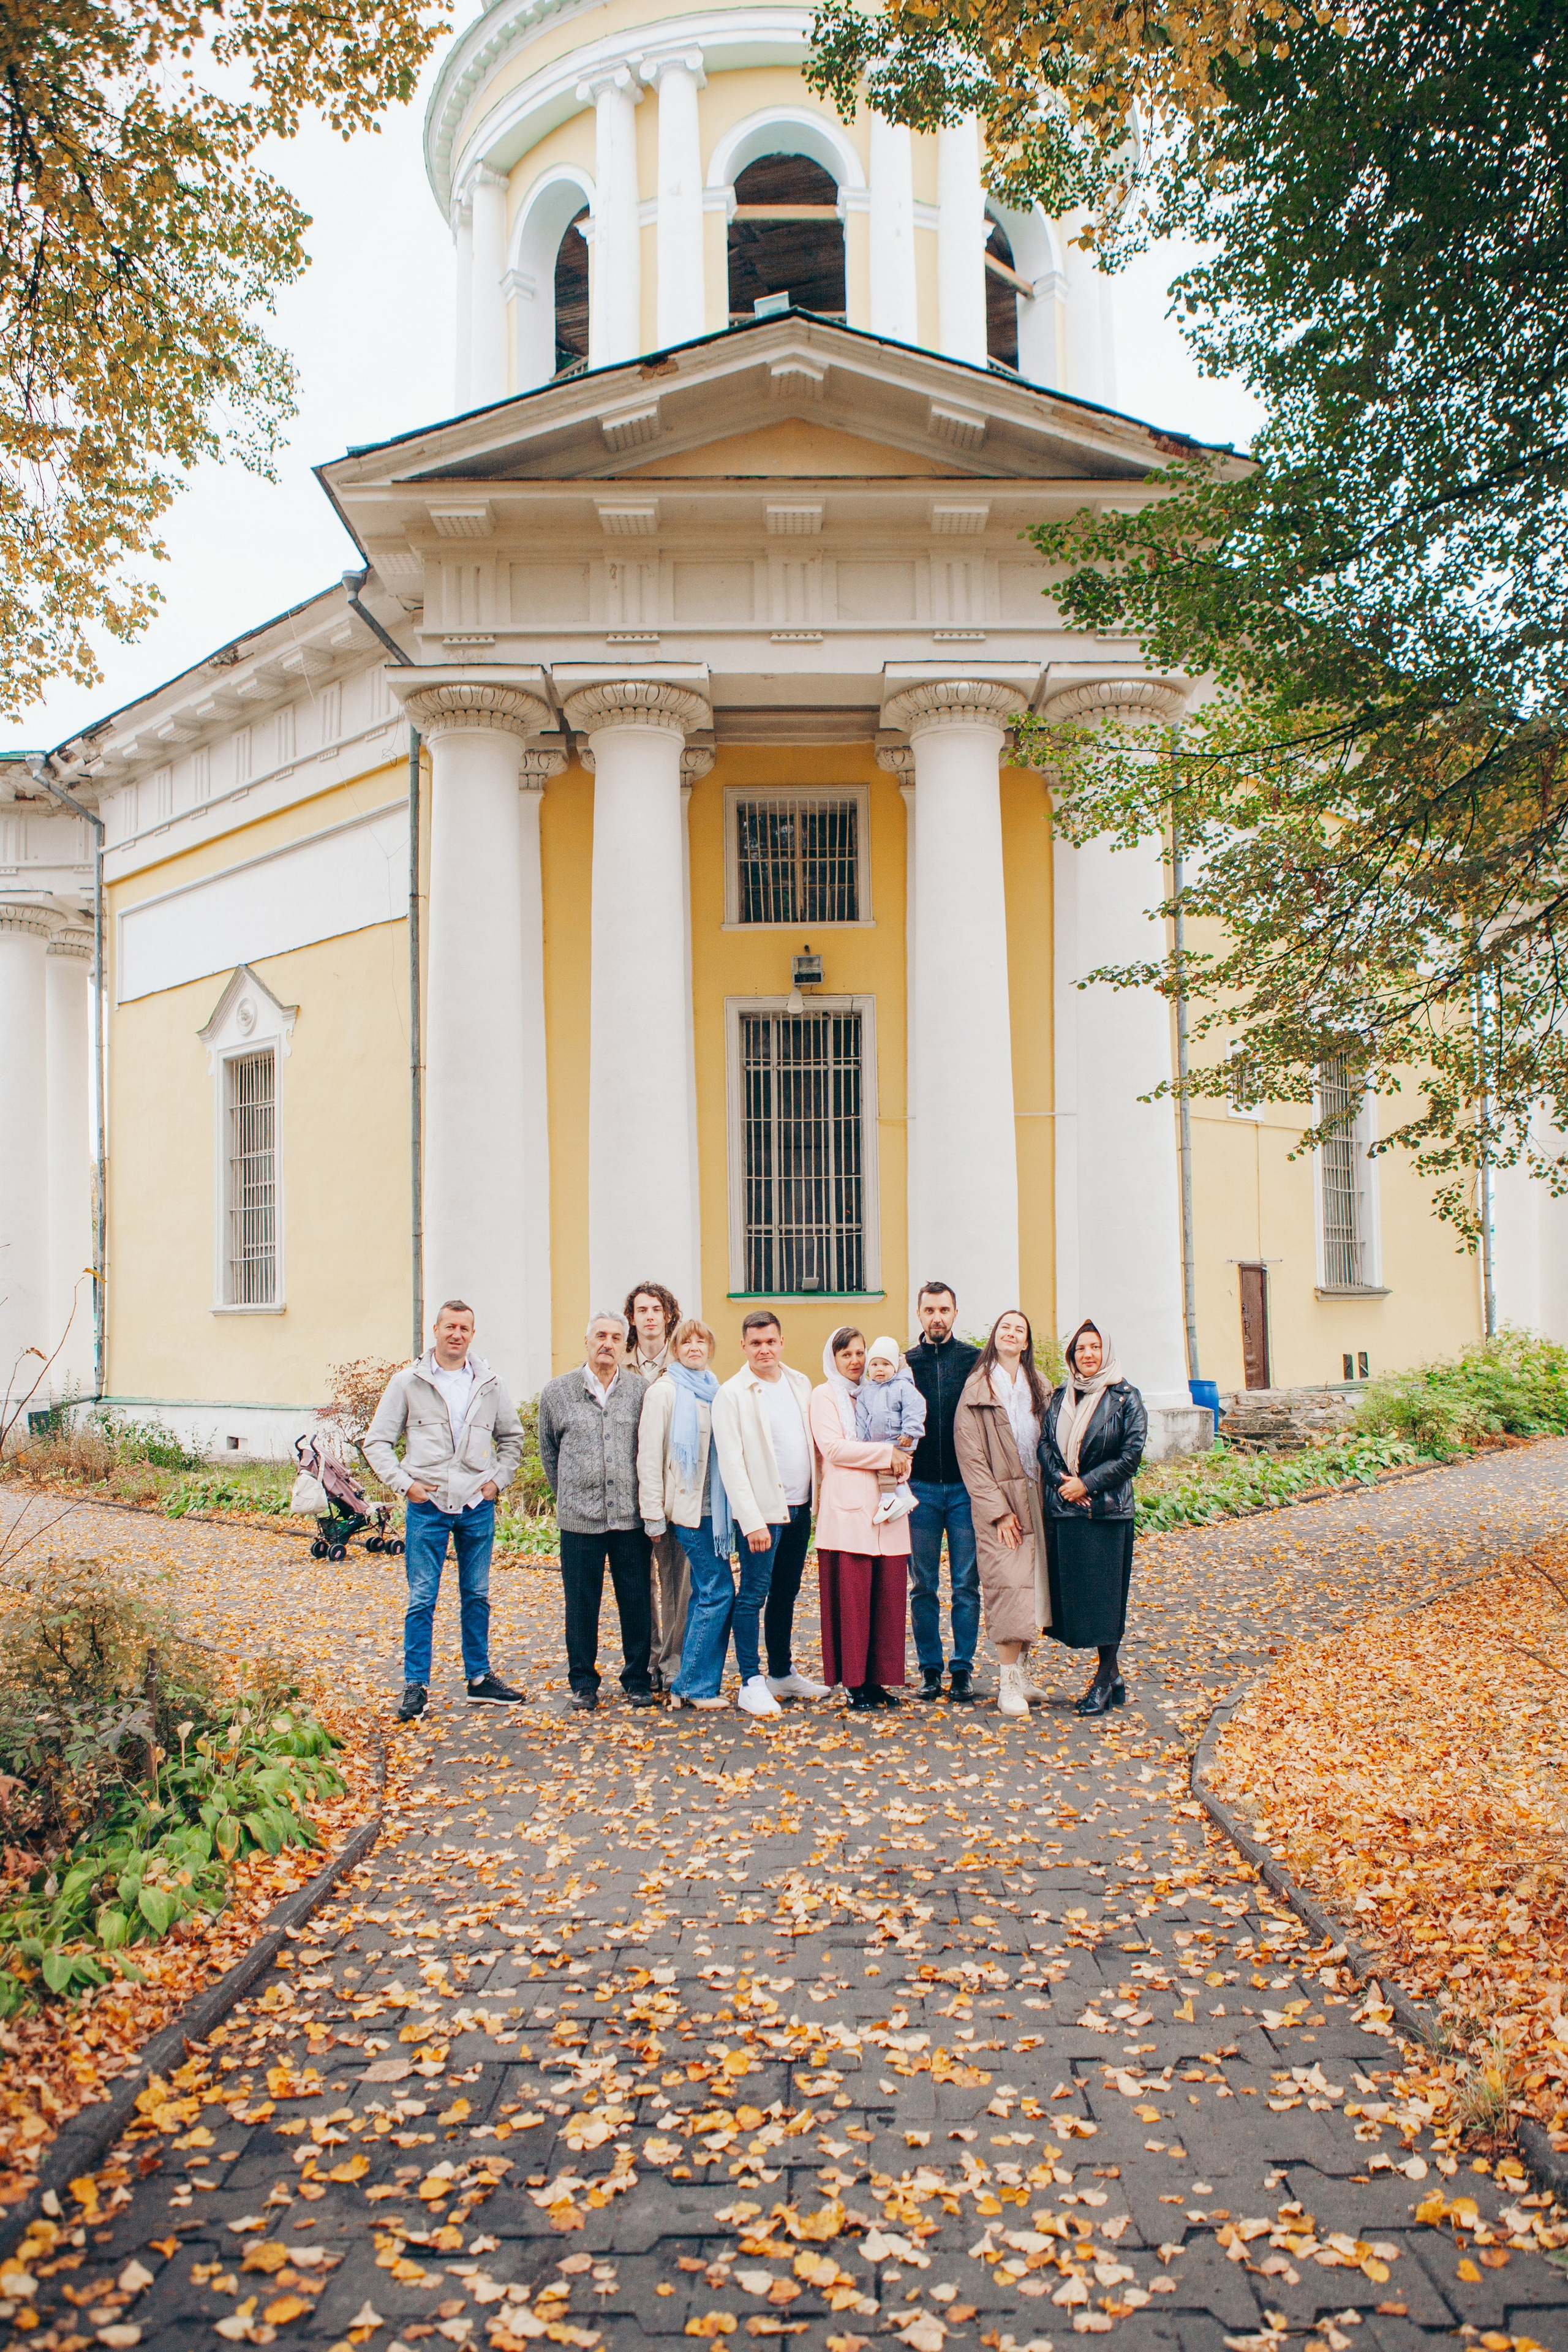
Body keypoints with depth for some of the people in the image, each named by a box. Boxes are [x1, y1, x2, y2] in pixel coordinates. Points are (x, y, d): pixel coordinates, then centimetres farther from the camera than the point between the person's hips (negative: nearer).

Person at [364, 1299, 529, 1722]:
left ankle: (479, 1678, 21)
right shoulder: (408, 1382, 0)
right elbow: (377, 1441, 2)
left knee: (477, 1596, 11)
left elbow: (512, 1437, 18)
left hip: (477, 1506, 2)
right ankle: (415, 1685, 8)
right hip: (427, 1505, -2)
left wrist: (498, 1479, 6)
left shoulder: (489, 1385, 6)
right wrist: (403, 1482, -7)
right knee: (421, 1599, 0)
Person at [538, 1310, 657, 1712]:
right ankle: (583, 1682, 20)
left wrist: (643, 1501, 9)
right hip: (580, 1519, 0)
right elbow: (548, 1452, 15)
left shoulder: (641, 1391, 3)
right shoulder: (557, 1392, 4)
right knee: (581, 1604, 7)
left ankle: (637, 1679, 20)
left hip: (631, 1517, 0)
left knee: (636, 1602, 6)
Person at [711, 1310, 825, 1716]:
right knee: (754, 1595, -3)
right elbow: (731, 1464, -13)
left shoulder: (800, 1384, 9)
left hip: (799, 1507, 6)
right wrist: (753, 1522, -17)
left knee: (786, 1594, 15)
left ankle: (782, 1673, 25)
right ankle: (751, 1682, 6)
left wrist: (817, 1496, 8)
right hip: (763, 1510, -6)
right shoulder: (732, 1394, -9)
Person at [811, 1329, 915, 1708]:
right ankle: (855, 1683, -1)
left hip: (886, 1507, 5)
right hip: (848, 1509, -5)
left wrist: (902, 1456, 0)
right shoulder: (825, 1396, 5)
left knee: (888, 1597, 2)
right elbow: (832, 1447, -8)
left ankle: (878, 1679, 9)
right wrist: (887, 1453, -10)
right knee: (853, 1598, -6)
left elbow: (903, 1438, 24)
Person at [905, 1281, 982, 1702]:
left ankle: (963, 1668, 13)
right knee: (924, 1587, 6)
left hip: (966, 1487, -1)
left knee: (967, 1585, 3)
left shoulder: (976, 1361, 2)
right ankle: (930, 1669, 15)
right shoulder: (905, 1364, 5)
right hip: (920, 1488, 1)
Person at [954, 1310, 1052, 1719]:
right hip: (998, 1503, -5)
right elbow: (970, 1455, -8)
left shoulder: (1039, 1387, 11)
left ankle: (1020, 1672, 18)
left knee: (1033, 1587, 7)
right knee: (1008, 1587, -8)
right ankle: (1008, 1684, -2)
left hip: (1036, 1499, 5)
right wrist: (997, 1509, -13)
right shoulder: (977, 1388, -4)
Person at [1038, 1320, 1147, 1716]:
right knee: (1072, 1590, 5)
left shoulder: (1125, 1397, -2)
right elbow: (1045, 1444, 8)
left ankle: (1105, 1677, 9)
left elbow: (1132, 1452, -8)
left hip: (1108, 1509, -5)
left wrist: (1087, 1483, -12)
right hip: (1064, 1509, 5)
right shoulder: (1060, 1397, 13)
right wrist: (1060, 1480, -10)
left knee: (1105, 1591, -3)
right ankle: (1113, 1675, 16)